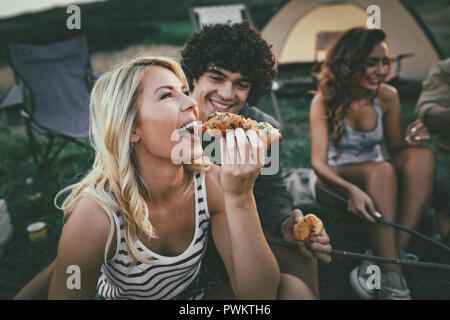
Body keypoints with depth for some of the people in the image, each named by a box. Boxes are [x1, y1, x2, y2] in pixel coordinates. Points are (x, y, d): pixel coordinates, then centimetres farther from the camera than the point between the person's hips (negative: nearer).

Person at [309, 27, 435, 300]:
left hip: (378, 179, 4)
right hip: (338, 181, -4)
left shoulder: (388, 97, -3)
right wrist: (351, 189, -38)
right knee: (381, 171, -37)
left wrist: (409, 142, -20)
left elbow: (395, 152, 5)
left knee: (422, 156, -27)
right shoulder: (325, 102, -13)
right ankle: (392, 283, -35)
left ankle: (393, 256, -31)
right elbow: (318, 162, -19)